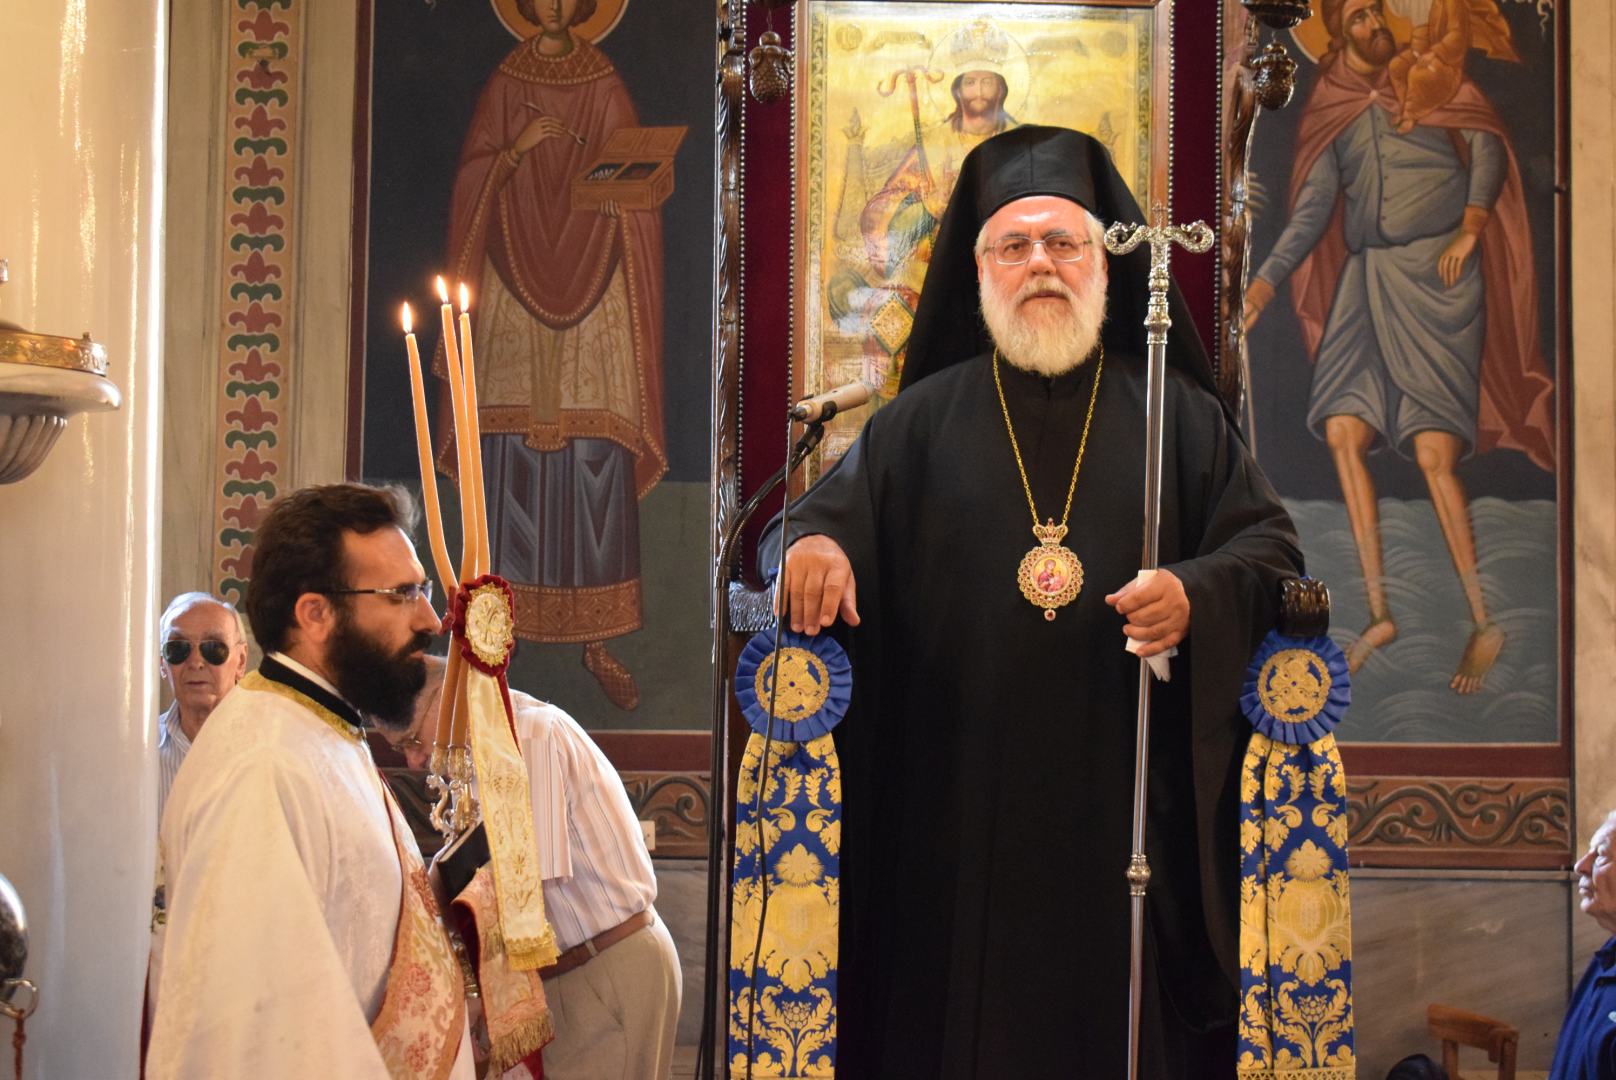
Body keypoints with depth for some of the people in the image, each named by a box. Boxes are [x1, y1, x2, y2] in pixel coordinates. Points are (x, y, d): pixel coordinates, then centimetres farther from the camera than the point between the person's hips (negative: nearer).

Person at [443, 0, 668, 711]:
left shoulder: (605, 85, 8)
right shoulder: (504, 86, 8)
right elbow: (472, 186, 3)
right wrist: (516, 151, -13)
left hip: (593, 292, 0)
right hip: (515, 291, 0)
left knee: (597, 464, -4)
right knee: (510, 458, -4)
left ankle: (598, 642, 1)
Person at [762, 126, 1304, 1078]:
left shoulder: (1174, 413, 10)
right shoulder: (924, 420, 12)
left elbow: (1269, 543, 7)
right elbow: (827, 515, 7)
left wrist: (1198, 593, -14)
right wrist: (813, 544, -17)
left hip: (1126, 800, 0)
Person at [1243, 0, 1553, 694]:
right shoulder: (1331, 109, 15)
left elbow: (1487, 146, -2)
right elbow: (1313, 206, 14)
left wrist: (1471, 224, -18)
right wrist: (1266, 281, 4)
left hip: (1438, 272, -4)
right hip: (1368, 276, 5)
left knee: (1433, 453, -13)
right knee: (1342, 431, -8)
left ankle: (1485, 622, -4)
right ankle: (1379, 614, -1)